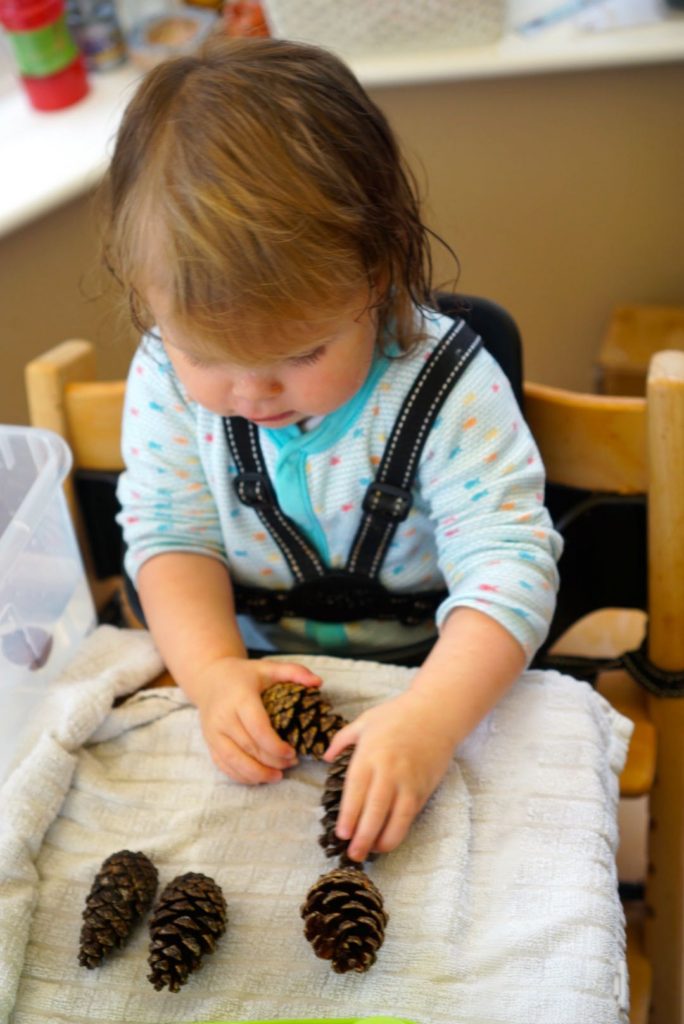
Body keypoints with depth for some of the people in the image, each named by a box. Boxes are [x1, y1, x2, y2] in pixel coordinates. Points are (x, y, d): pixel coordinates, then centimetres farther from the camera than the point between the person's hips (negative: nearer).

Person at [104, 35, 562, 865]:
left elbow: (508, 565, -26)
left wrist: (430, 718, -42)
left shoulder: (449, 390, -24)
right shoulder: (167, 377, -13)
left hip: (426, 669, -1)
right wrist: (212, 671, -25)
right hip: (259, 674, 2)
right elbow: (172, 537, -8)